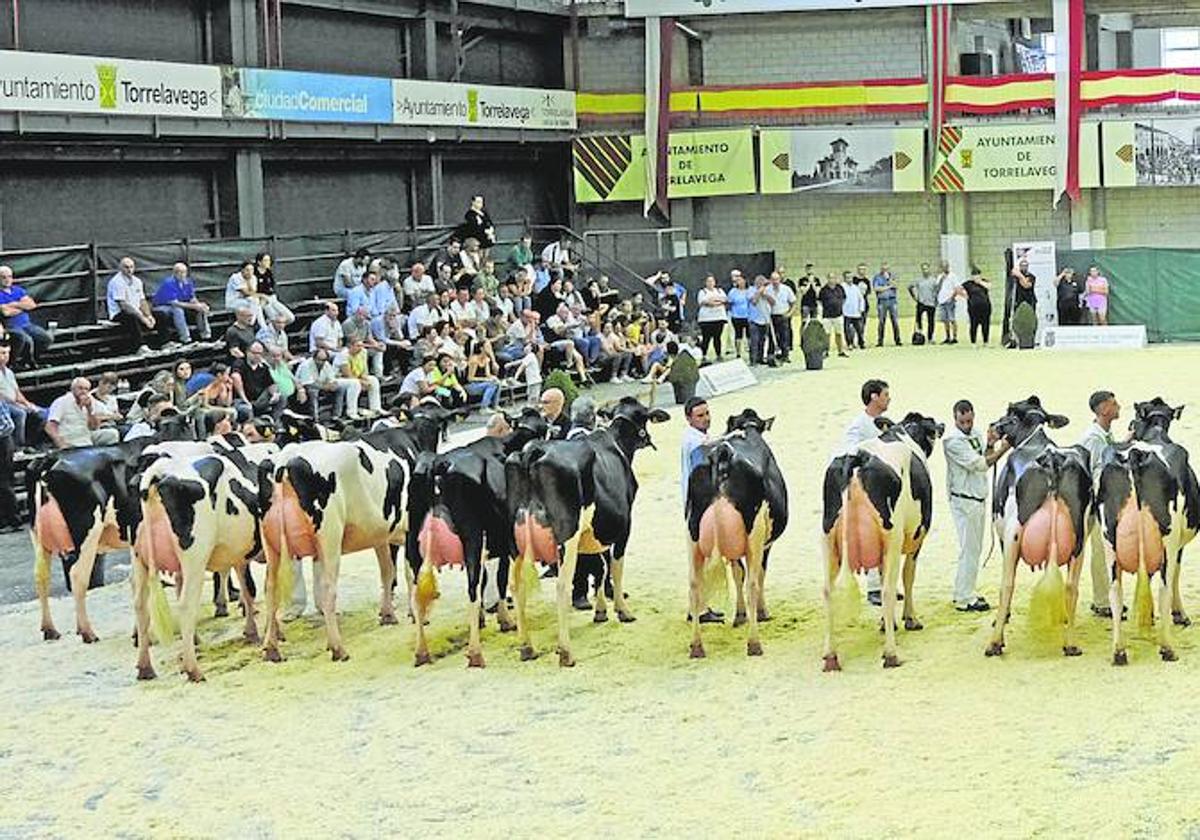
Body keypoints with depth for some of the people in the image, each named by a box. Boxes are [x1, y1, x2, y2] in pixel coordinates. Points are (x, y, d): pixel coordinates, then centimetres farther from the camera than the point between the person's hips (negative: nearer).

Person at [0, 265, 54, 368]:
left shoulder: (18, 290, 15)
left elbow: (32, 305, 3)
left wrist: (15, 304, -9)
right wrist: (23, 306, -3)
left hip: (27, 324, 7)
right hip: (11, 327, -7)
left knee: (48, 338, -11)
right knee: (26, 340, -34)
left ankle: (29, 359, 9)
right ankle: (12, 361, -10)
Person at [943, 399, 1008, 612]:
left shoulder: (976, 434, 10)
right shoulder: (953, 440, -16)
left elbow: (986, 461, 11)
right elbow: (978, 464, -22)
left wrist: (990, 445, -6)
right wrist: (1001, 449, -23)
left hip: (980, 498, 9)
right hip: (963, 500, -9)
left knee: (975, 548, 15)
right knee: (969, 550, -8)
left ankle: (965, 591, 24)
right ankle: (964, 599, -5)